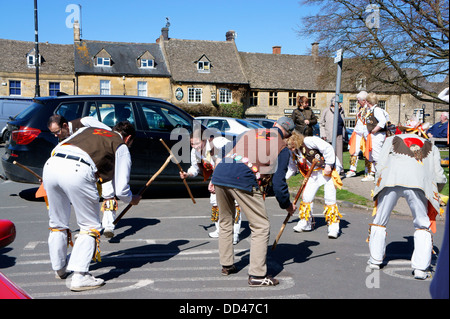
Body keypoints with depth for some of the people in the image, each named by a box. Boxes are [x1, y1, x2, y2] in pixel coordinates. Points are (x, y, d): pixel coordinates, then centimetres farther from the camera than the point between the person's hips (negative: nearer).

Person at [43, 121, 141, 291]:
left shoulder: (88, 129, 33)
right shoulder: (122, 148, 18)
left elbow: (56, 150, 28)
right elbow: (120, 190, 11)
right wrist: (132, 199, 33)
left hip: (50, 164, 6)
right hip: (77, 172, -6)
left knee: (57, 223, 22)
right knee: (90, 226, 10)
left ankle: (60, 269, 40)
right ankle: (79, 277, 2)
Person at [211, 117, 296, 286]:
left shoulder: (249, 133, 29)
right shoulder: (282, 148, 14)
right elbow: (278, 183, 6)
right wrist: (287, 206, 22)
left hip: (219, 173, 6)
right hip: (243, 181, -6)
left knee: (225, 223, 24)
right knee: (261, 227, 6)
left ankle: (226, 265, 35)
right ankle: (256, 275, 5)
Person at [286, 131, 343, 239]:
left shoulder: (309, 141, -22)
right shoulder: (293, 153, 2)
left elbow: (328, 148, -23)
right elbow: (292, 167, 15)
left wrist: (328, 165, -23)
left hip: (329, 170, -7)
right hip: (313, 173, 7)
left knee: (329, 198, -13)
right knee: (306, 196, 2)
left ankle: (333, 226, -3)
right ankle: (306, 222, 20)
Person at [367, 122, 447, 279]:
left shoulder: (392, 139, 33)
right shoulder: (431, 146, 34)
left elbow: (380, 165, 16)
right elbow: (439, 177, 22)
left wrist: (379, 186, 25)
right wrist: (434, 190, 42)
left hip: (391, 181, 0)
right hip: (418, 184, 0)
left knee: (380, 221, 16)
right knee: (423, 225, 14)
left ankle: (375, 259, 24)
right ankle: (420, 268, 7)